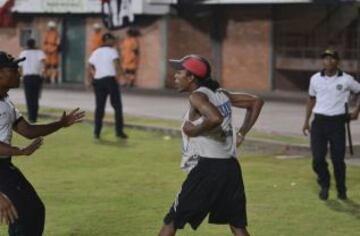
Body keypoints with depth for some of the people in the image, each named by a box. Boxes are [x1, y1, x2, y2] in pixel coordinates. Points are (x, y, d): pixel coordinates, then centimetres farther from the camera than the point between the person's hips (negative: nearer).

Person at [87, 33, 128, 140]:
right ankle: (119, 131, -1)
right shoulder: (112, 51, -2)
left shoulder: (95, 52, 14)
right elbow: (116, 64, -17)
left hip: (98, 80, 5)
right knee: (117, 106, 2)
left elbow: (89, 68, 8)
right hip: (110, 79, -5)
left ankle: (97, 132, 4)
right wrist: (117, 76, -10)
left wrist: (89, 80, 11)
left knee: (99, 107, 9)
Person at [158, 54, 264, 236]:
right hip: (231, 167, 7)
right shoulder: (220, 94, 13)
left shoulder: (197, 96, -9)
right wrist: (241, 134, 18)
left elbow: (215, 118, -29)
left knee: (171, 221, 3)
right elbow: (256, 102, 21)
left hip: (207, 168, -7)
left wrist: (195, 130, -13)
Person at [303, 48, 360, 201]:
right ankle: (324, 185, 20)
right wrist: (306, 121, 16)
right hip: (319, 122, 2)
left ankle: (341, 190, 18)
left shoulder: (346, 80, -3)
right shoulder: (315, 79, 5)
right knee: (318, 159, -3)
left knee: (338, 159, -1)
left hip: (337, 122, -2)